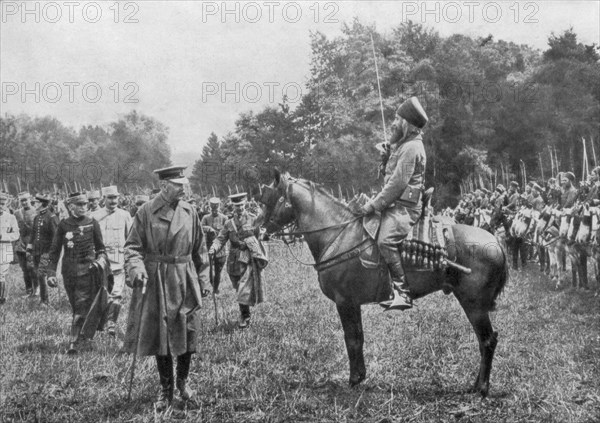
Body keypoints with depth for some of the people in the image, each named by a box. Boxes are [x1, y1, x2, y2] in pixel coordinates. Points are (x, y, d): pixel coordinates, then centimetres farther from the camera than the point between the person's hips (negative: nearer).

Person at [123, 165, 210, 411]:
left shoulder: (189, 212, 4)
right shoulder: (146, 212, -6)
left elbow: (199, 249, 12)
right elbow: (133, 246, -5)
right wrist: (136, 269, -23)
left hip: (185, 281, 3)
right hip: (156, 282, -3)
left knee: (188, 332, 5)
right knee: (158, 334, 3)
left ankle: (183, 380, 28)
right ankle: (166, 389, 18)